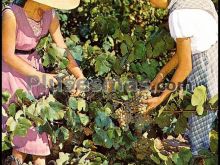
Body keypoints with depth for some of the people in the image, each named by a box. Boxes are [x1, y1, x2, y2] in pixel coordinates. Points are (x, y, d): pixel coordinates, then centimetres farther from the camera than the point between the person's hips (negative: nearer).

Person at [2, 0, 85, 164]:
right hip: (11, 70, -6)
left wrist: (80, 76, -18)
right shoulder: (11, 14, -30)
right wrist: (40, 75, -21)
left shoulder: (50, 14, -11)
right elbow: (8, 56, -24)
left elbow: (62, 48, -7)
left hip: (34, 65, 6)